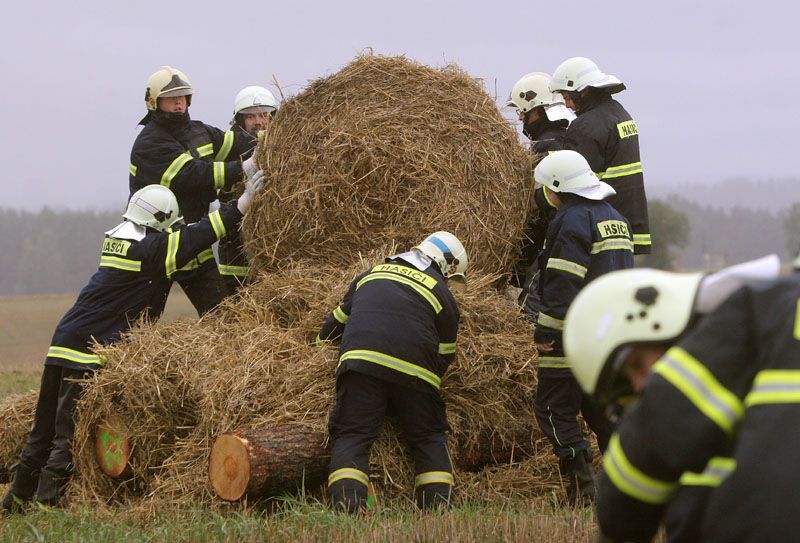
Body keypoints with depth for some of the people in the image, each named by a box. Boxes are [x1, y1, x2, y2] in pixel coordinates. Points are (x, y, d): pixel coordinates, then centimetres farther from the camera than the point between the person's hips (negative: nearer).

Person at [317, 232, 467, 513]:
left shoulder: (370, 275, 27)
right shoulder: (443, 296, 18)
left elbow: (335, 324, 34)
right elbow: (444, 356, 17)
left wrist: (323, 343, 51)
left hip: (361, 362, 1)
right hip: (415, 371, -1)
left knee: (351, 437, -4)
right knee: (430, 440, 15)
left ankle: (347, 509, -22)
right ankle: (437, 508, 7)